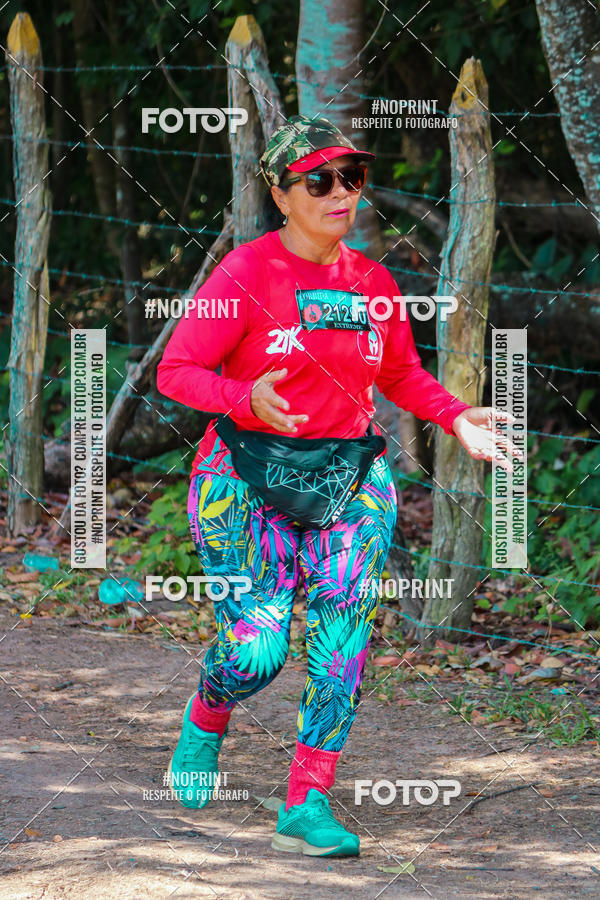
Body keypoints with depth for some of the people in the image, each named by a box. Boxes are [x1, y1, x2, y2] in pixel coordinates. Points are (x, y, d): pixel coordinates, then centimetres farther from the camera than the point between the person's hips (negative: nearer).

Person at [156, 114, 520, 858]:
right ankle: (205, 721, 26)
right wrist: (246, 400, -30)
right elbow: (176, 371, -11)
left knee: (344, 640, -10)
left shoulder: (371, 282, 6)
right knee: (256, 649, -9)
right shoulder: (245, 274, -10)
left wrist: (455, 417, 2)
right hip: (246, 481, -4)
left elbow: (401, 375, 20)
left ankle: (307, 804, -7)